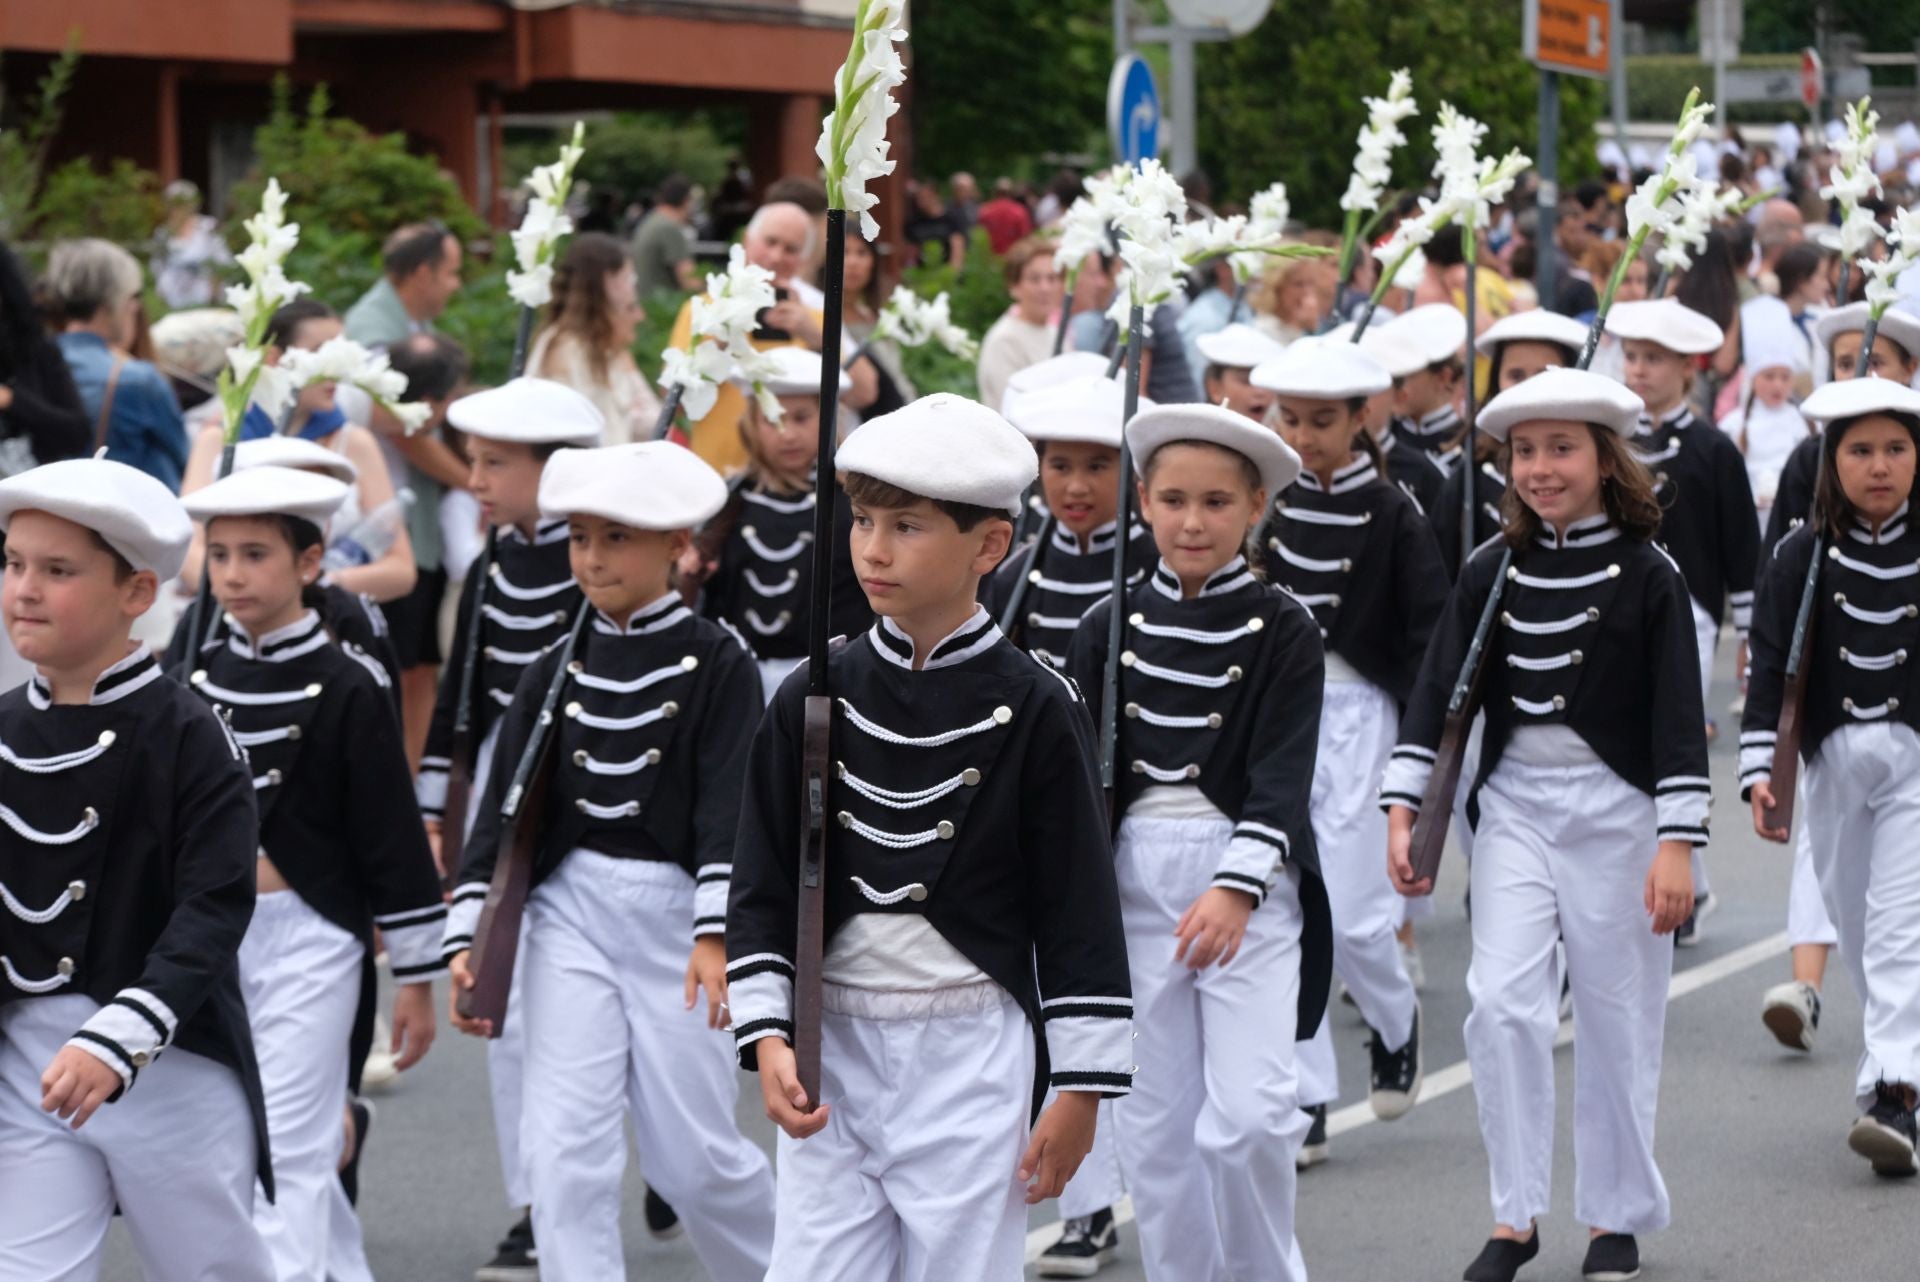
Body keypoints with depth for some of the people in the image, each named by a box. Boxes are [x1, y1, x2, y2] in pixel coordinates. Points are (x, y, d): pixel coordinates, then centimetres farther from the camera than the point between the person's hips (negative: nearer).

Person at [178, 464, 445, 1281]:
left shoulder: (346, 688, -8)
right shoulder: (196, 684, 7)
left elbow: (394, 839, -7)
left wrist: (415, 976, -7)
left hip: (308, 937, -6)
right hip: (211, 933, 6)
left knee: (289, 1152, -9)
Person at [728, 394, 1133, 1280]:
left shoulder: (1034, 710, -5)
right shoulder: (812, 700, 2)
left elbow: (1082, 909, -3)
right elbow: (760, 886, 4)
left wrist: (1080, 1089, -5)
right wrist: (767, 1036, -8)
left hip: (974, 1049, -3)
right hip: (832, 1048, 3)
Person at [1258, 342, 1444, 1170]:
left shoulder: (1393, 518, -6)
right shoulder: (1273, 508, 5)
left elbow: (1430, 637, -6)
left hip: (1357, 716, -4)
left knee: (1349, 912, -6)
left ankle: (1396, 1020, 27)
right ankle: (1305, 1103, 6)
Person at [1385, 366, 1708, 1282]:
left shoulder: (1647, 577, -5)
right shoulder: (1491, 573, 4)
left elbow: (1679, 717, -7)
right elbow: (1438, 691, 5)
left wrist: (1677, 844, -12)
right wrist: (1402, 809, -3)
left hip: (1616, 805, -2)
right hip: (1515, 804, 2)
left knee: (1617, 1019, 5)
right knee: (1502, 1003, -9)